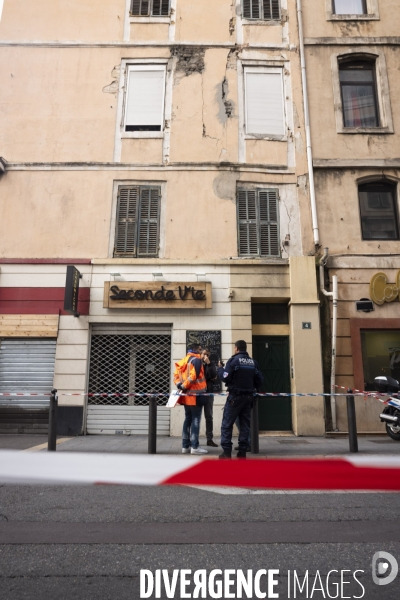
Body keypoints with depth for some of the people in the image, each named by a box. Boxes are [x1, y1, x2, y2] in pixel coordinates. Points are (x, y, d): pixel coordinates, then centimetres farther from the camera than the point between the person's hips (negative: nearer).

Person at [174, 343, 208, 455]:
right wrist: (184, 386, -12)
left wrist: (179, 385, -3)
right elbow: (193, 376, -21)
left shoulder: (183, 360, 16)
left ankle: (185, 446, 16)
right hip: (195, 394, -8)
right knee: (195, 420, -3)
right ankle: (194, 447, -1)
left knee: (188, 419, 13)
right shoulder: (197, 360, -9)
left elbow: (176, 375, 9)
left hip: (186, 395, 8)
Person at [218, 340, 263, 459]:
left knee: (227, 424, 2)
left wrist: (220, 368, 3)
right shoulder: (253, 362, 6)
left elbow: (225, 377, -13)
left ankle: (227, 452, 0)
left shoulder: (233, 360, -9)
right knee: (245, 424, 11)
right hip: (248, 397, 5)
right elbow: (260, 379, 5)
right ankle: (242, 452, 11)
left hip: (235, 396, -5)